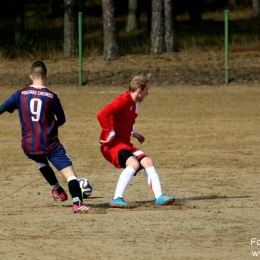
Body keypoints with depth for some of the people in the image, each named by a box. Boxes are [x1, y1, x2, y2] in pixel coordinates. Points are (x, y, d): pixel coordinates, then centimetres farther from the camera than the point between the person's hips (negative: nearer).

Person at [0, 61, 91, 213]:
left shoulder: (20, 95, 1)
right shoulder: (51, 96, -4)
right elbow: (62, 120, 7)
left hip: (29, 146, 4)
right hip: (50, 143, -4)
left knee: (41, 161, 38)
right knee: (70, 173, -8)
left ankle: (57, 189, 43)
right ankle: (77, 203, -27)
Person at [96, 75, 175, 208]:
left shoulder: (135, 103, 13)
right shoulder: (124, 100, -17)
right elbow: (101, 115, -27)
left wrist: (133, 133, 19)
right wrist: (110, 133, -23)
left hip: (125, 142, 9)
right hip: (112, 143, -9)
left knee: (147, 161, -2)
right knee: (133, 163, -28)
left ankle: (159, 197, -1)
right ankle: (117, 199, -28)